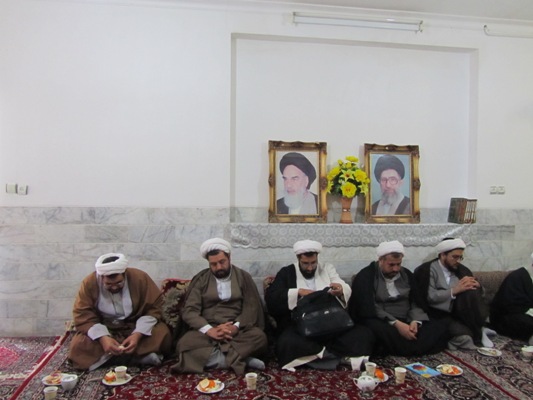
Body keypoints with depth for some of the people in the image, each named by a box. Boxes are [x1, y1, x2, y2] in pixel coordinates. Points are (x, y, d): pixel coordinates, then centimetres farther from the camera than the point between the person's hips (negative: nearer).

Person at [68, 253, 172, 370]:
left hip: (137, 328, -1)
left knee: (162, 334, -29)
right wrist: (103, 338, -32)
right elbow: (83, 316, -16)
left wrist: (138, 334, -29)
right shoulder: (89, 283, -17)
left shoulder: (140, 278, -18)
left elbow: (154, 308, -15)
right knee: (78, 345, -28)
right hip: (104, 330, 1)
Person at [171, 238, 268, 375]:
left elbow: (251, 307, 0)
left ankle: (213, 357, -25)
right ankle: (240, 358, -28)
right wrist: (209, 330, -19)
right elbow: (189, 310, -1)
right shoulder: (200, 279, 8)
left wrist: (235, 327, -19)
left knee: (259, 337, -31)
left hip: (238, 329, 0)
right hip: (207, 329, 1)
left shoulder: (243, 277, 8)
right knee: (183, 344, -31)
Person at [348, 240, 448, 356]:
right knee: (377, 328, -40)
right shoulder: (365, 277, -6)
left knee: (440, 327, -17)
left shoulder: (407, 274, 12)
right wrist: (396, 323, -25)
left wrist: (415, 321, -12)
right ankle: (414, 350, -19)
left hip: (405, 322, 6)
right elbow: (368, 309, -16)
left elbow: (415, 303, 10)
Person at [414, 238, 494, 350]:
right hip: (440, 315, -6)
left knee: (470, 291, -23)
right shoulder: (426, 270, -7)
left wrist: (476, 285, -14)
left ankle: (478, 332, -11)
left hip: (459, 312, 6)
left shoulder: (461, 269, 12)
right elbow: (429, 297, -17)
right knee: (464, 335, -33)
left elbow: (479, 292, 9)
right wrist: (454, 290, -22)